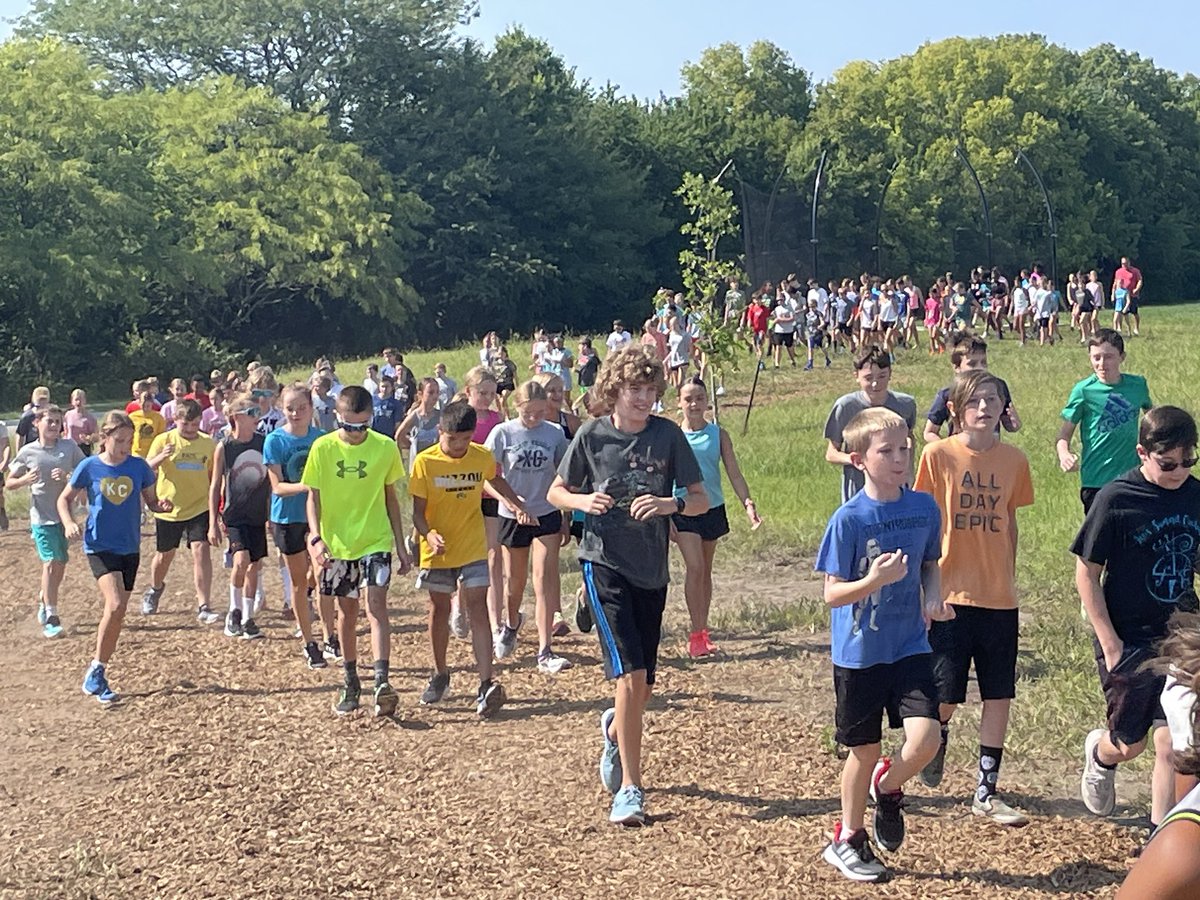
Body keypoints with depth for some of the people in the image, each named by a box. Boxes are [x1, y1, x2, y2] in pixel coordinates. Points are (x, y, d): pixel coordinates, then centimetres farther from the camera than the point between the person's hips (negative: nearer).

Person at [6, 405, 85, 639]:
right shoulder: (28, 452, -2)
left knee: (61, 564, 11)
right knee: (51, 562, -10)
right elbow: (9, 484, 5)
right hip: (42, 516, -3)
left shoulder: (70, 447, 0)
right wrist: (26, 479, -16)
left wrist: (68, 476, -15)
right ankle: (51, 618, -4)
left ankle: (44, 601, 37)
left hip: (64, 513, 3)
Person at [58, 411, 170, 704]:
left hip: (129, 548, 4)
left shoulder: (139, 466, -1)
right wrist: (68, 523, -13)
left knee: (117, 613, 8)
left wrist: (162, 505, -15)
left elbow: (151, 501, 8)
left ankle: (99, 673, 23)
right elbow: (65, 499, 5)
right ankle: (96, 670, -8)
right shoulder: (89, 467, -6)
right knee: (115, 605, -21)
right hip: (99, 546, -4)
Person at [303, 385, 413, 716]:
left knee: (376, 605, -15)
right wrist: (316, 537, -16)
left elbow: (390, 498, 6)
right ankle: (351, 683, 24)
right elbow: (313, 497, -1)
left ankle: (382, 681, -20)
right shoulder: (323, 448, -4)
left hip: (375, 541, -1)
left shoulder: (385, 447, -3)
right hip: (337, 544, 1)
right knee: (346, 612, 11)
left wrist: (401, 546, 7)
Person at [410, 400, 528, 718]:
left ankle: (486, 685, -15)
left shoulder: (482, 457, -4)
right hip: (437, 550, 0)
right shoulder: (425, 462, -12)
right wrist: (429, 534, -29)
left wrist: (516, 503, 9)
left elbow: (496, 480, 20)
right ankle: (440, 675, 32)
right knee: (440, 610, 13)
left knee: (477, 609, -10)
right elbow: (418, 510, -10)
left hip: (473, 549, 0)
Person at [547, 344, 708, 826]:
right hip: (604, 564, -3)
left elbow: (701, 500, -1)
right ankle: (630, 787, -4)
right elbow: (556, 492, 7)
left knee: (644, 687, 12)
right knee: (630, 676, -15)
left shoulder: (667, 434, -2)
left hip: (652, 570, 3)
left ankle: (614, 727, 47)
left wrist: (671, 504, -23)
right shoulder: (592, 434, -5)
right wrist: (584, 501, -15)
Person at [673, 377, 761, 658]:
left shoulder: (718, 434, 2)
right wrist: (665, 516, -6)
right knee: (695, 567, -13)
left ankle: (702, 630, 22)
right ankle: (697, 633, -8)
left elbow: (734, 474, 2)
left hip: (713, 508, 3)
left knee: (705, 570, 12)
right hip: (683, 509, -3)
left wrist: (747, 503, -11)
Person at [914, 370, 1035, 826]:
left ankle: (986, 792, 20)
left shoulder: (1013, 459, 3)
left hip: (999, 598, 3)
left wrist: (1009, 578, 14)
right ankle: (938, 736, 37)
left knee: (999, 695, 6)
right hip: (951, 595, -3)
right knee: (945, 696, 1)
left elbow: (1009, 523, 14)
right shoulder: (938, 455, -6)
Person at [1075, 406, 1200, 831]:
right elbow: (1087, 573, -9)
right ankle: (1099, 754, 45)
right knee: (1129, 744, 10)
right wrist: (1110, 644, -12)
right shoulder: (1116, 498, -14)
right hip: (1129, 642, -3)